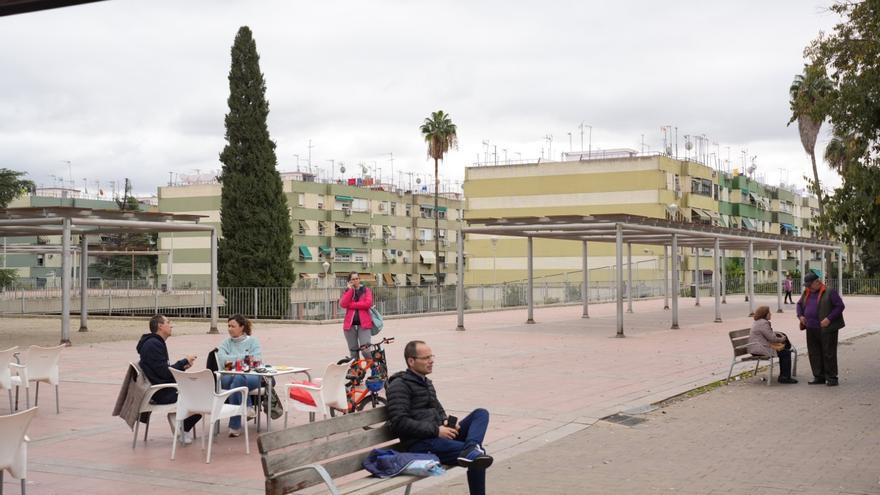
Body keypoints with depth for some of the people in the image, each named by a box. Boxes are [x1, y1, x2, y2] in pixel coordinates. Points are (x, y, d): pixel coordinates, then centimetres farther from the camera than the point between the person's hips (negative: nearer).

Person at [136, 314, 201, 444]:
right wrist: (184, 361, -10)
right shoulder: (154, 345, -17)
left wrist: (182, 366, 1)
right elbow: (165, 372, -21)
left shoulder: (155, 343, 16)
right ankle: (186, 430, 6)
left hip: (161, 389, 11)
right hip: (161, 393, -11)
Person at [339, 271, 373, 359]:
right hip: (350, 324, 3)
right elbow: (343, 304, -6)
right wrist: (350, 289, -6)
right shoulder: (347, 291, 14)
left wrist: (351, 305, -8)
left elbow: (368, 304, -10)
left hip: (364, 323, -3)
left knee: (366, 350, -14)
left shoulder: (366, 290, 8)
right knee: (353, 352, 5)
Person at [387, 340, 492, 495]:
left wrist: (446, 422, 4)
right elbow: (399, 423, -17)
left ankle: (471, 450, -36)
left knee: (481, 413, -16)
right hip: (420, 444, -10)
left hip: (439, 435, 10)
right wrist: (436, 430, -20)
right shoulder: (399, 385, -6)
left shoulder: (426, 383, 24)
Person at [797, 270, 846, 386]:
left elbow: (840, 306, -10)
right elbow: (799, 304, 27)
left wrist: (829, 319, -17)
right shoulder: (806, 293, 14)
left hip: (826, 329, -7)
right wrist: (800, 315, 8)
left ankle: (831, 378, 5)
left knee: (828, 354, -2)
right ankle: (819, 377, 17)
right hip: (811, 329, 7)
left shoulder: (829, 292, -7)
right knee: (814, 354, 9)